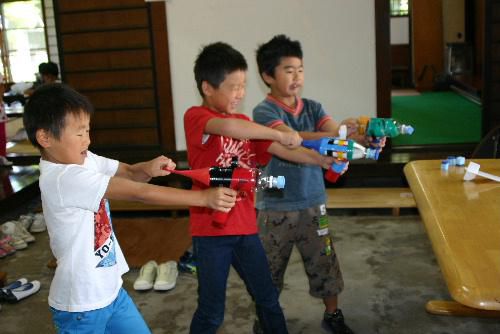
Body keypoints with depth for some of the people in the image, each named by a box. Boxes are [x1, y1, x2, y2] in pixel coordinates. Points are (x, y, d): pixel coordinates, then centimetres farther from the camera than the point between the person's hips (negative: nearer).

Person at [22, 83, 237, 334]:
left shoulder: (82, 160, -2)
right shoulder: (63, 179, -28)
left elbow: (129, 173, 2)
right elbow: (139, 193, -30)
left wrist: (148, 168, -23)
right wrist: (204, 197, -28)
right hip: (81, 305, -8)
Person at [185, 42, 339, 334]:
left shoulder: (245, 124, 12)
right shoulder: (195, 116, -11)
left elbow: (283, 151, 6)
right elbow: (228, 128, -33)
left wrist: (323, 160, -8)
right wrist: (279, 134, -26)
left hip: (246, 227, 6)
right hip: (211, 230, -6)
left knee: (267, 298, 17)